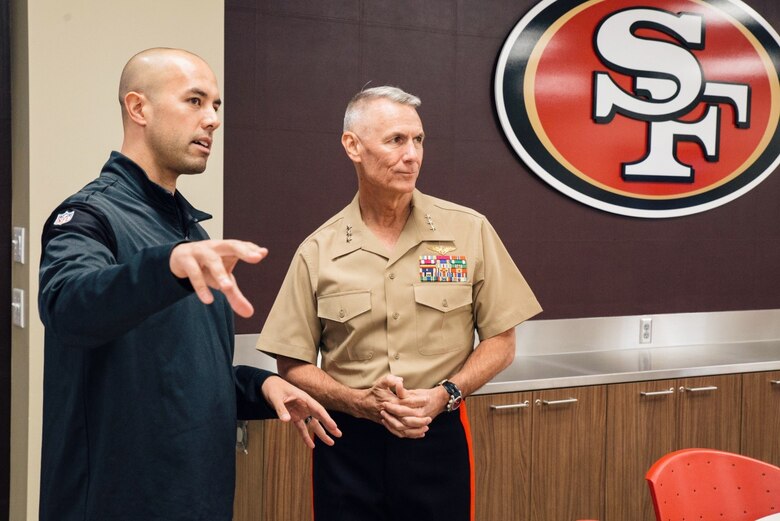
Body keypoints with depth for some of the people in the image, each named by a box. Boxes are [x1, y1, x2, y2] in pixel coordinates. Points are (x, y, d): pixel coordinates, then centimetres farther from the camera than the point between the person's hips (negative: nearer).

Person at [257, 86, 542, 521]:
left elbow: (500, 342, 2)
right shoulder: (317, 252, -2)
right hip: (348, 447, 0)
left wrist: (443, 395, -13)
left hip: (438, 439, 0)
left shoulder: (470, 231, -3)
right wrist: (363, 403, -13)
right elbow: (293, 364, 2)